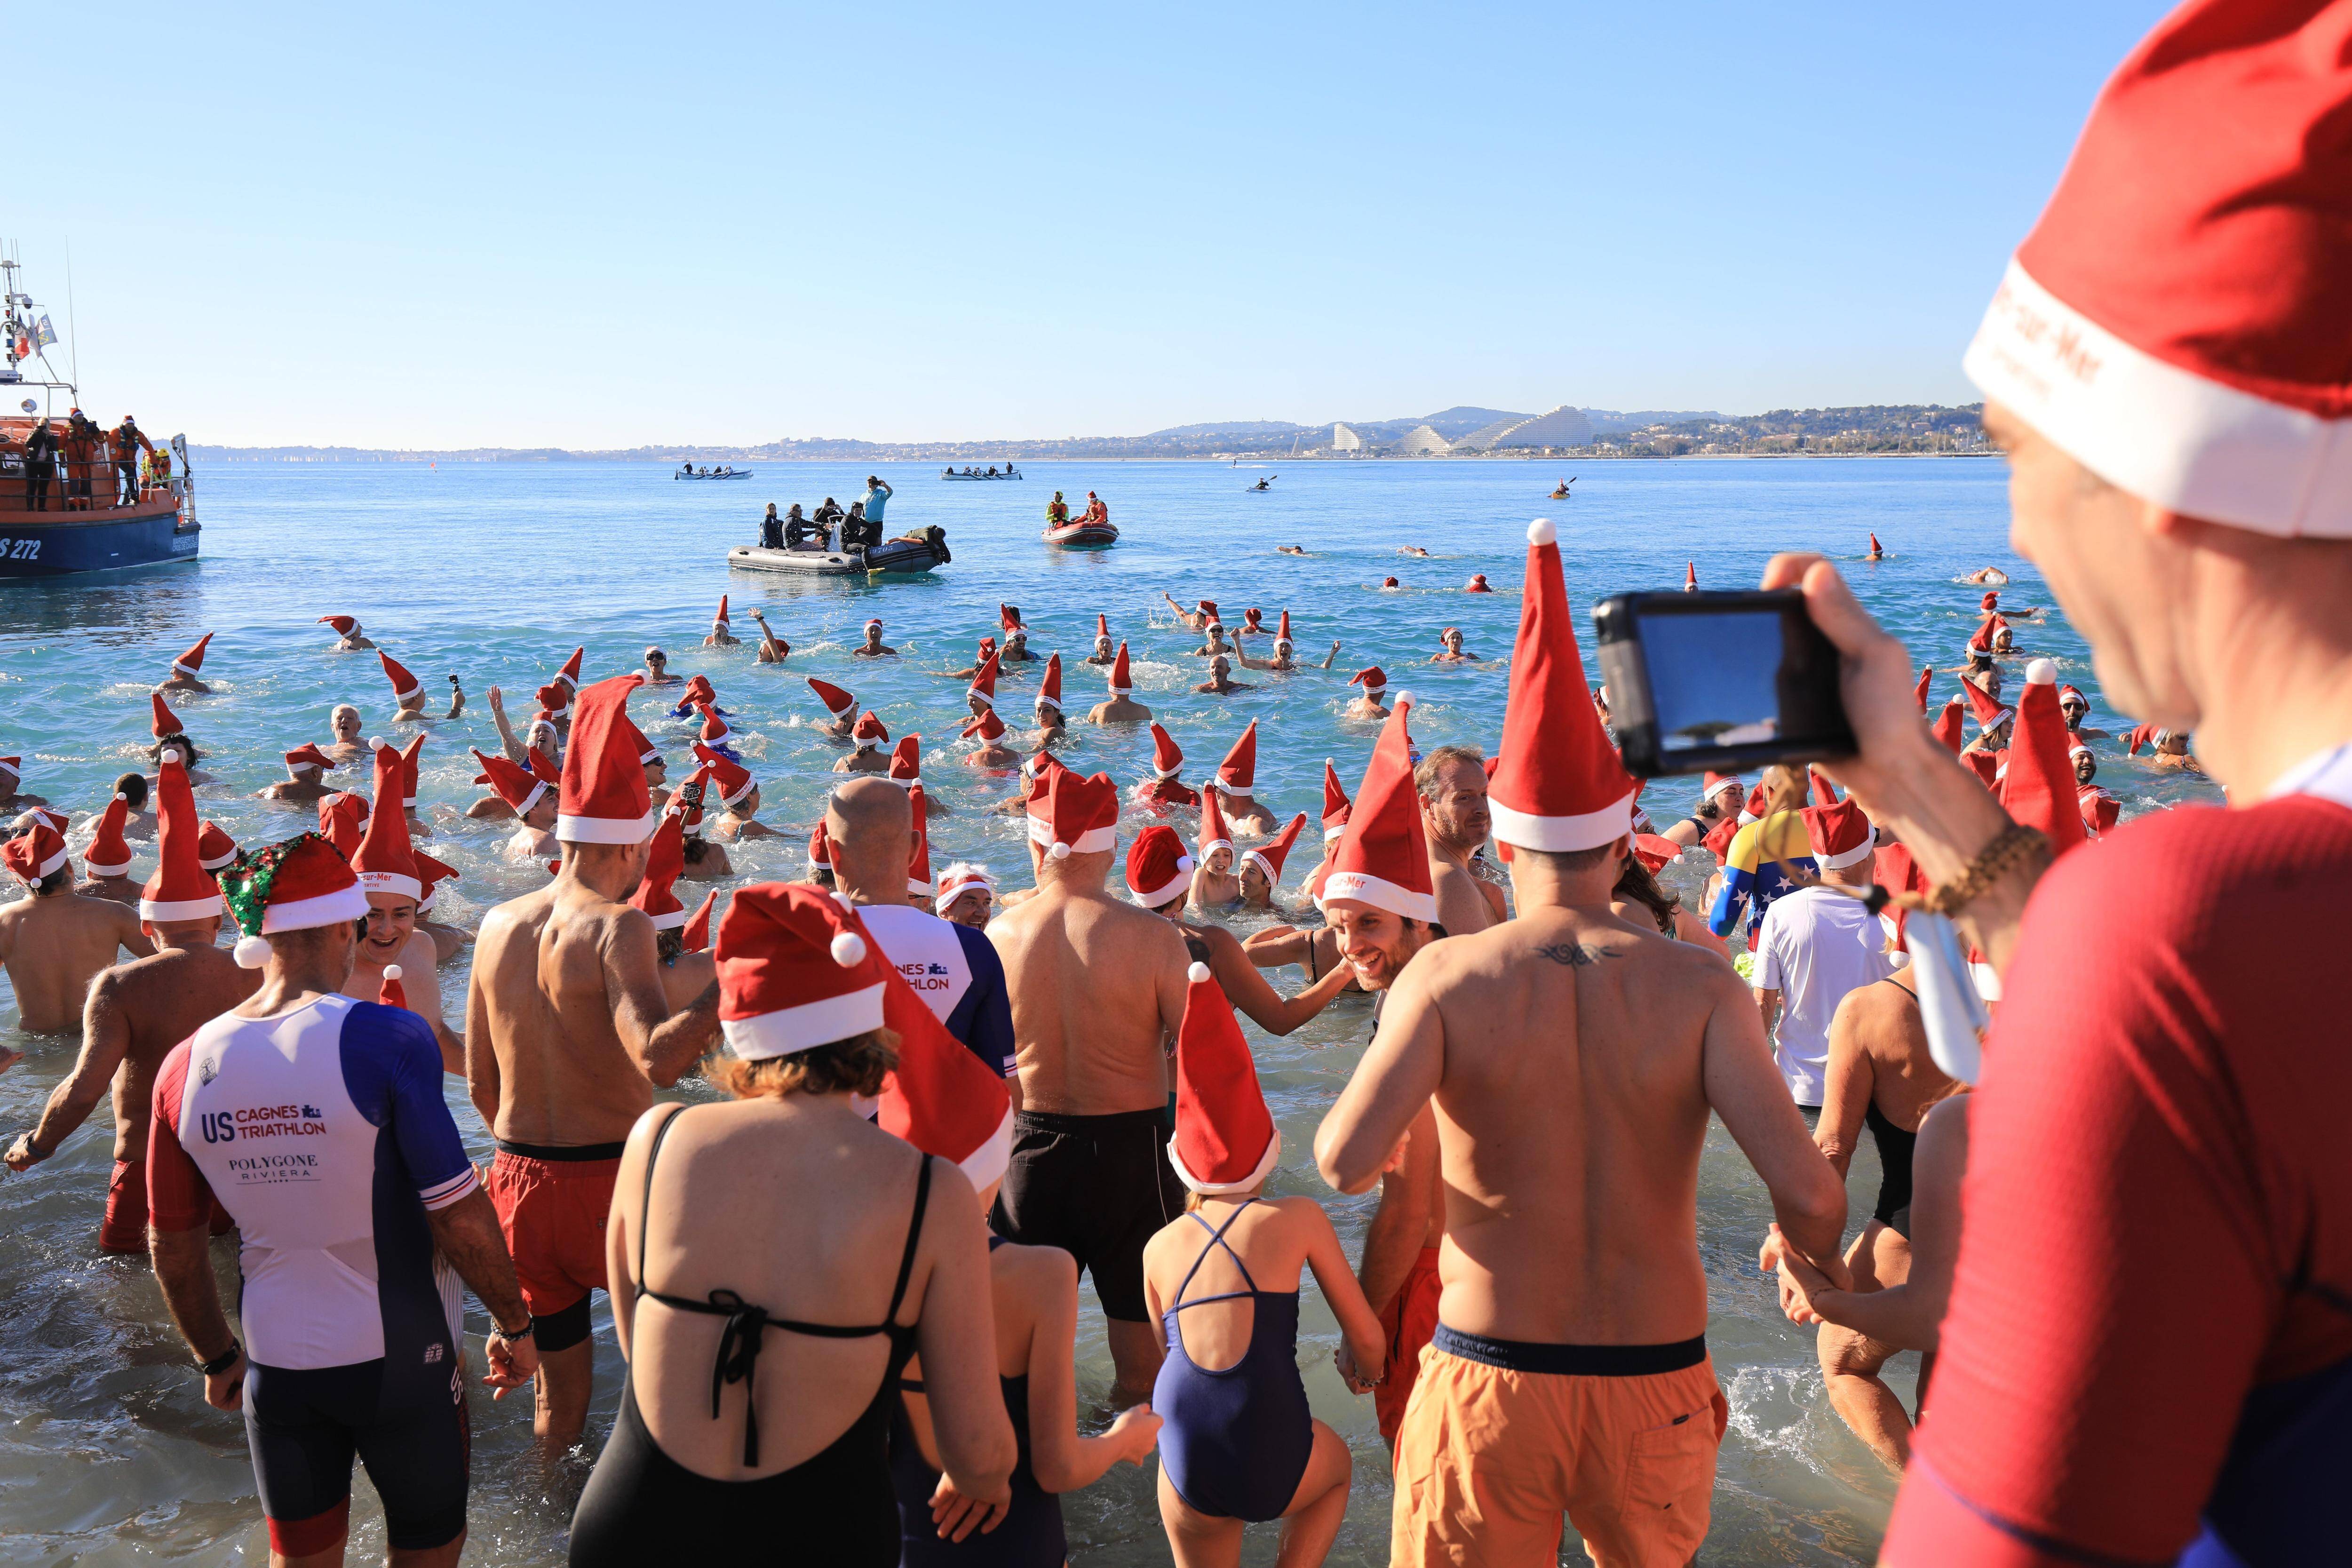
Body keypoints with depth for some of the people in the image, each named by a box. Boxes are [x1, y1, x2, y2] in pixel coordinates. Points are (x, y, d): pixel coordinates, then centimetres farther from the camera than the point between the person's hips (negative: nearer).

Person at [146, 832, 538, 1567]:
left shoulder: (188, 1065, -6)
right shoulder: (386, 1039, -21)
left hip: (275, 1364, 4)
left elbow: (172, 1246, 4)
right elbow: (460, 1216, -20)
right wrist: (514, 1324, -5)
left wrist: (217, 1358, 19)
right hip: (400, 1360, -4)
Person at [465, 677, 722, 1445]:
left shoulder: (498, 924, 5)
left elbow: (479, 1081, 13)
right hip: (611, 1182, -6)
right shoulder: (617, 927, -15)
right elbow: (659, 1059, -31)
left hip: (519, 1182, 6)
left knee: (560, 1398, 20)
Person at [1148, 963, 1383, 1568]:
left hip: (1186, 1470, 2)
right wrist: (1362, 1363, 30)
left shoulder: (1159, 1246, 10)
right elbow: (1368, 1339, 8)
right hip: (1272, 1467, -2)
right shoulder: (1300, 1218, 2)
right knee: (1337, 1465, 34)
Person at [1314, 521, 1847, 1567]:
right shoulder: (1700, 987, -10)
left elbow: (1344, 1165, -21)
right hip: (1656, 1387, 2)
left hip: (1489, 1386, -1)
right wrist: (1820, 1259, 7)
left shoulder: (1448, 978, -12)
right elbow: (1807, 1194, -17)